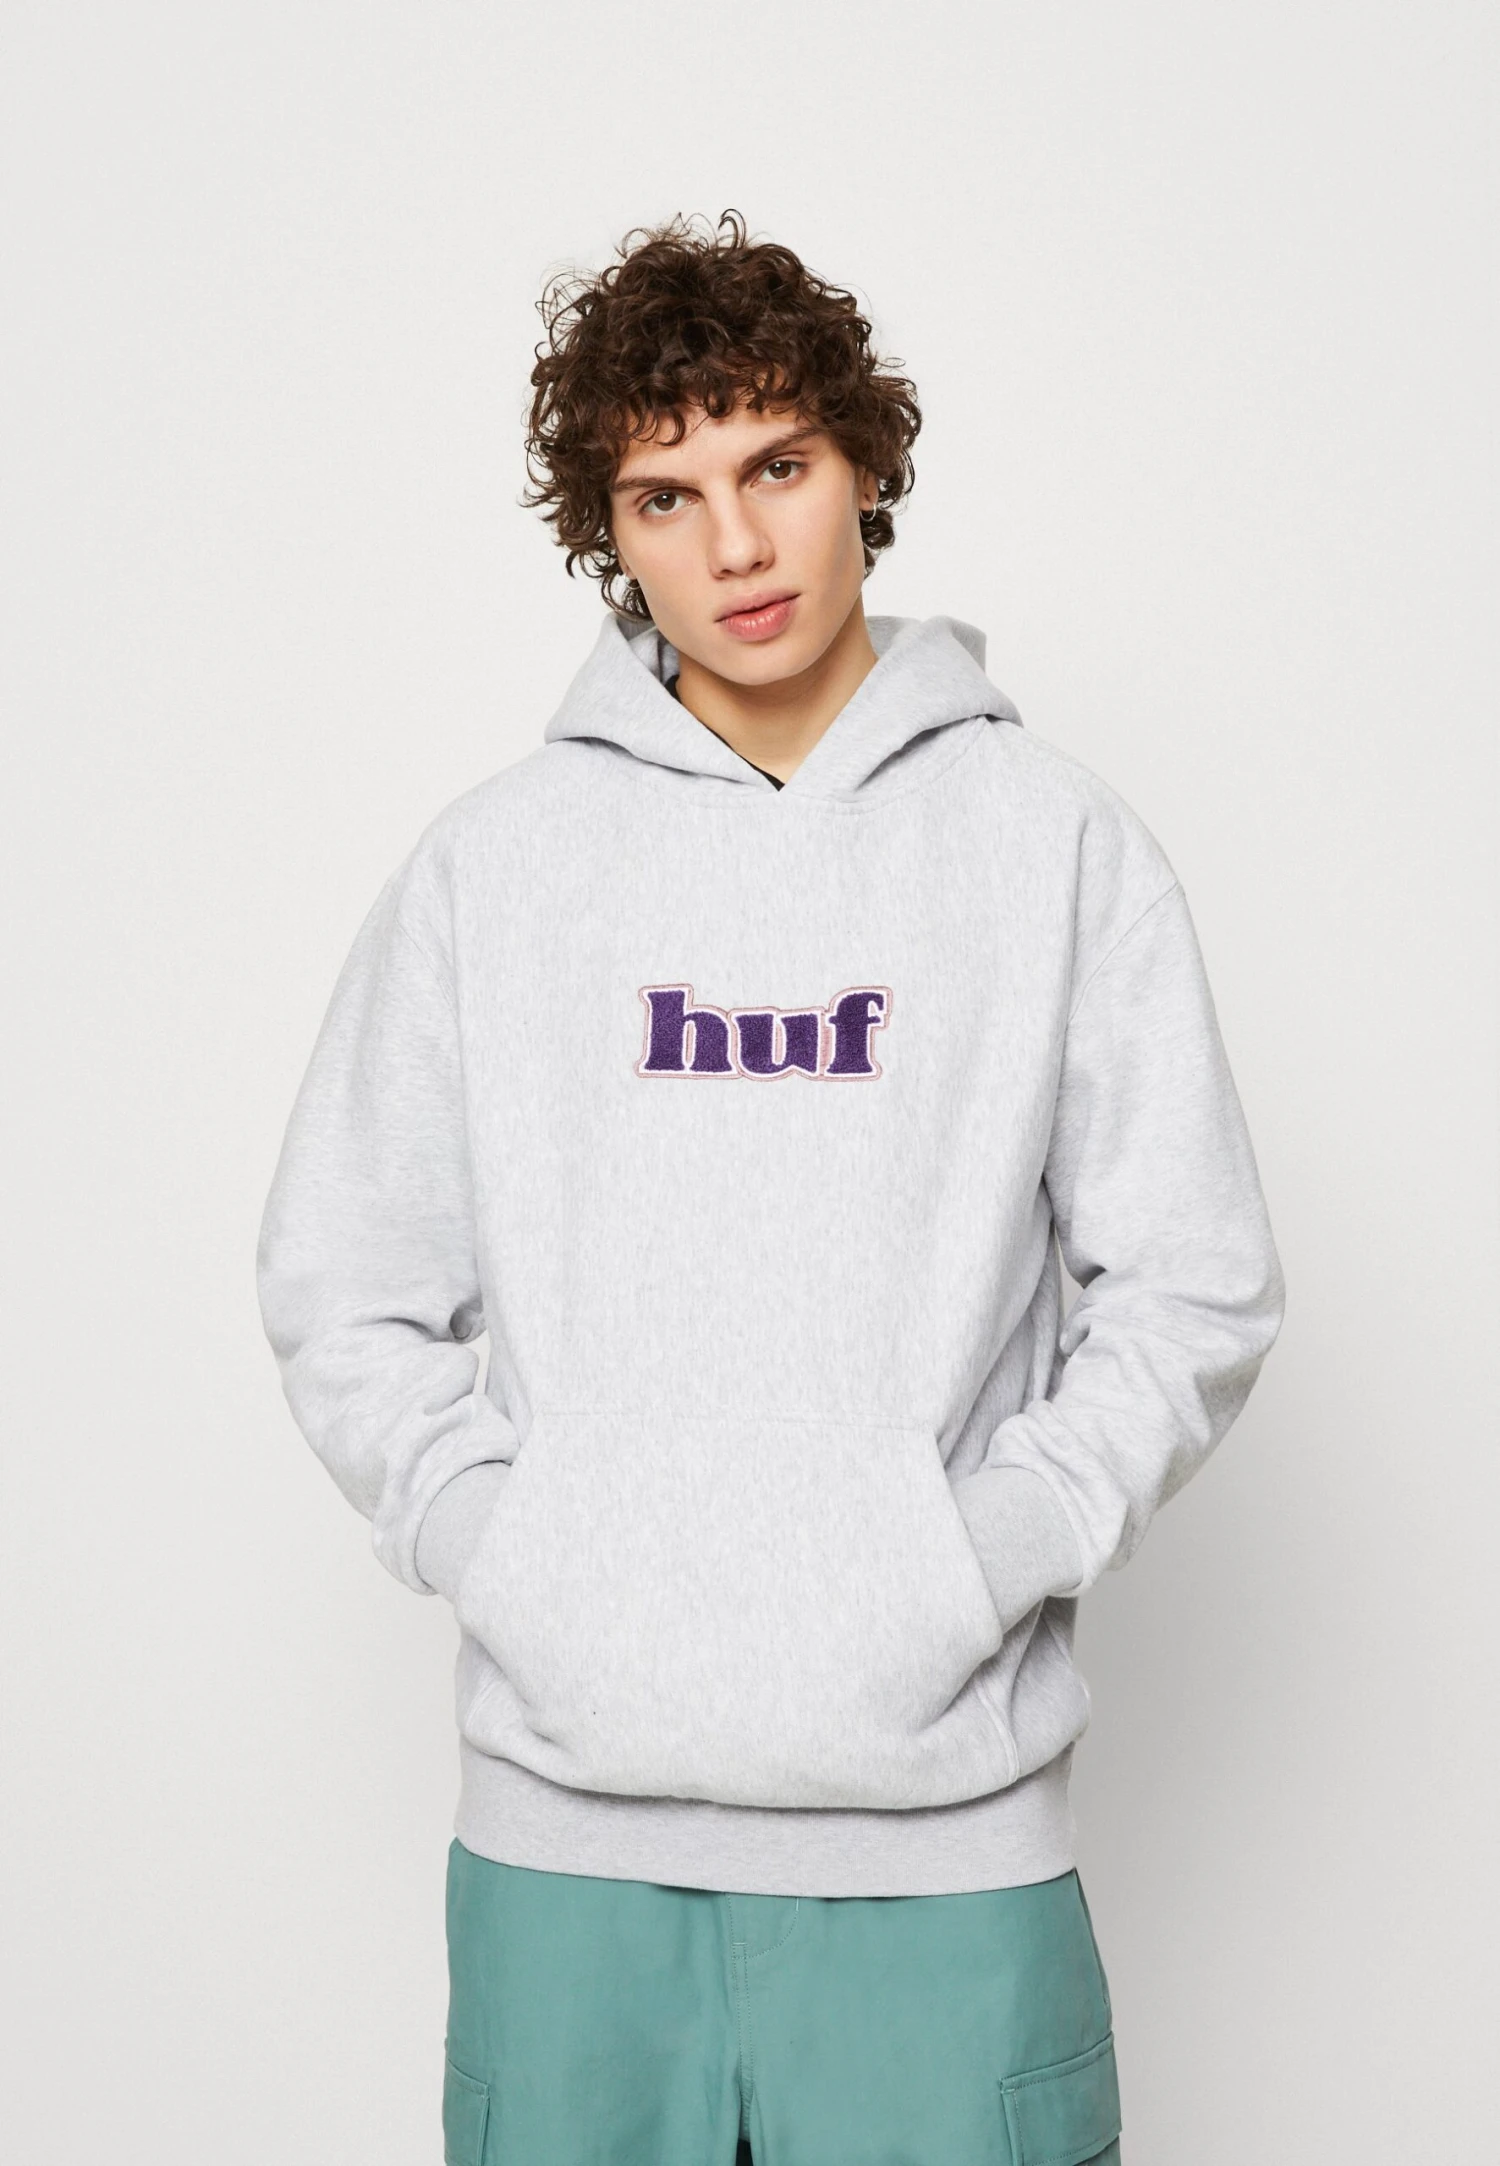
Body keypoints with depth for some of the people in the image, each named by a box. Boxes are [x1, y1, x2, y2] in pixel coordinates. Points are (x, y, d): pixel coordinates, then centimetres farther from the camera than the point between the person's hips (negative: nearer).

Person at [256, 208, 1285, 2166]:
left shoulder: (1060, 847, 2)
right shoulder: (490, 863, 5)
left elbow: (1198, 1288, 3)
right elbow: (341, 1290, 9)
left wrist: (990, 1549, -8)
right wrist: (496, 1542, -5)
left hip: (946, 1823, -1)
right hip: (565, 1821, 1)